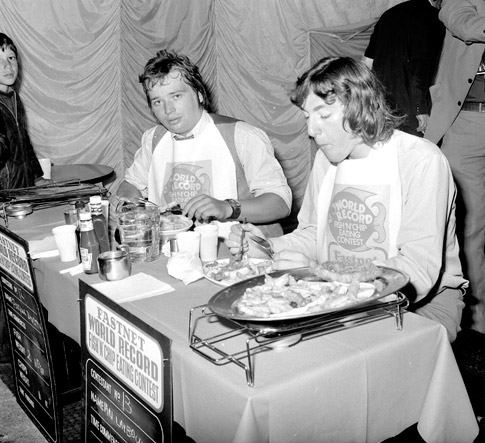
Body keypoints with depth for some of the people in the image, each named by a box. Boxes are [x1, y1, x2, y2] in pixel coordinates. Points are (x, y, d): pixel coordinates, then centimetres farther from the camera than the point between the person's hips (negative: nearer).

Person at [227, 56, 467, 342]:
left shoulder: (422, 162, -17)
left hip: (423, 300, -5)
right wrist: (267, 248, -6)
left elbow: (419, 273, -24)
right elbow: (313, 235, 15)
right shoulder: (326, 158, 6)